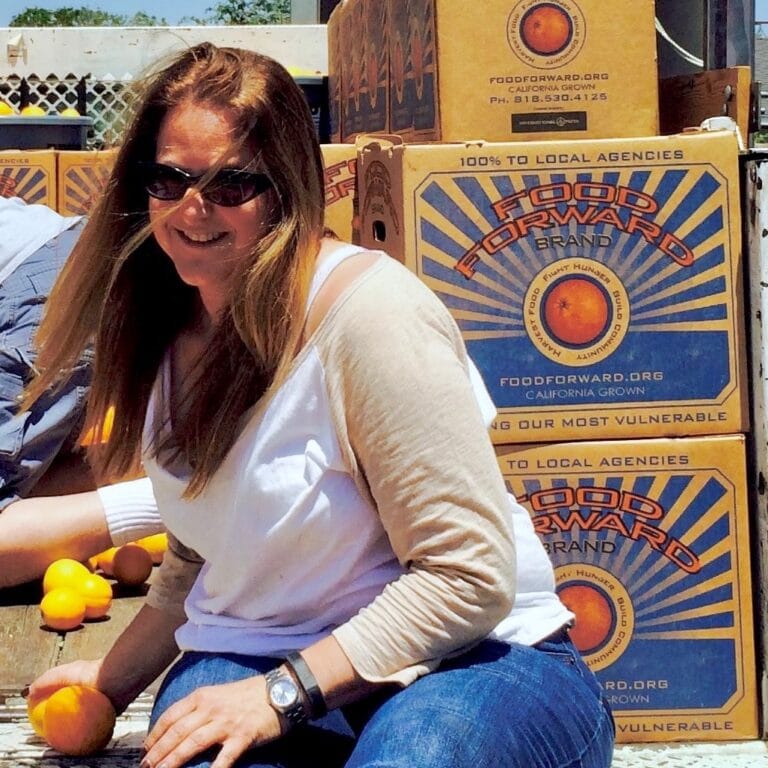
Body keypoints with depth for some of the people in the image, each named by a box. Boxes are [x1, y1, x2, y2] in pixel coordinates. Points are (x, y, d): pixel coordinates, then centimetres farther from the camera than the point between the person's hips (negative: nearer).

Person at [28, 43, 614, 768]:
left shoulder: (367, 307, -17)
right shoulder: (171, 328, 8)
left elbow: (468, 576, -18)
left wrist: (283, 691, -19)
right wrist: (116, 677, 25)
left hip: (471, 659, -3)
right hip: (251, 652, 3)